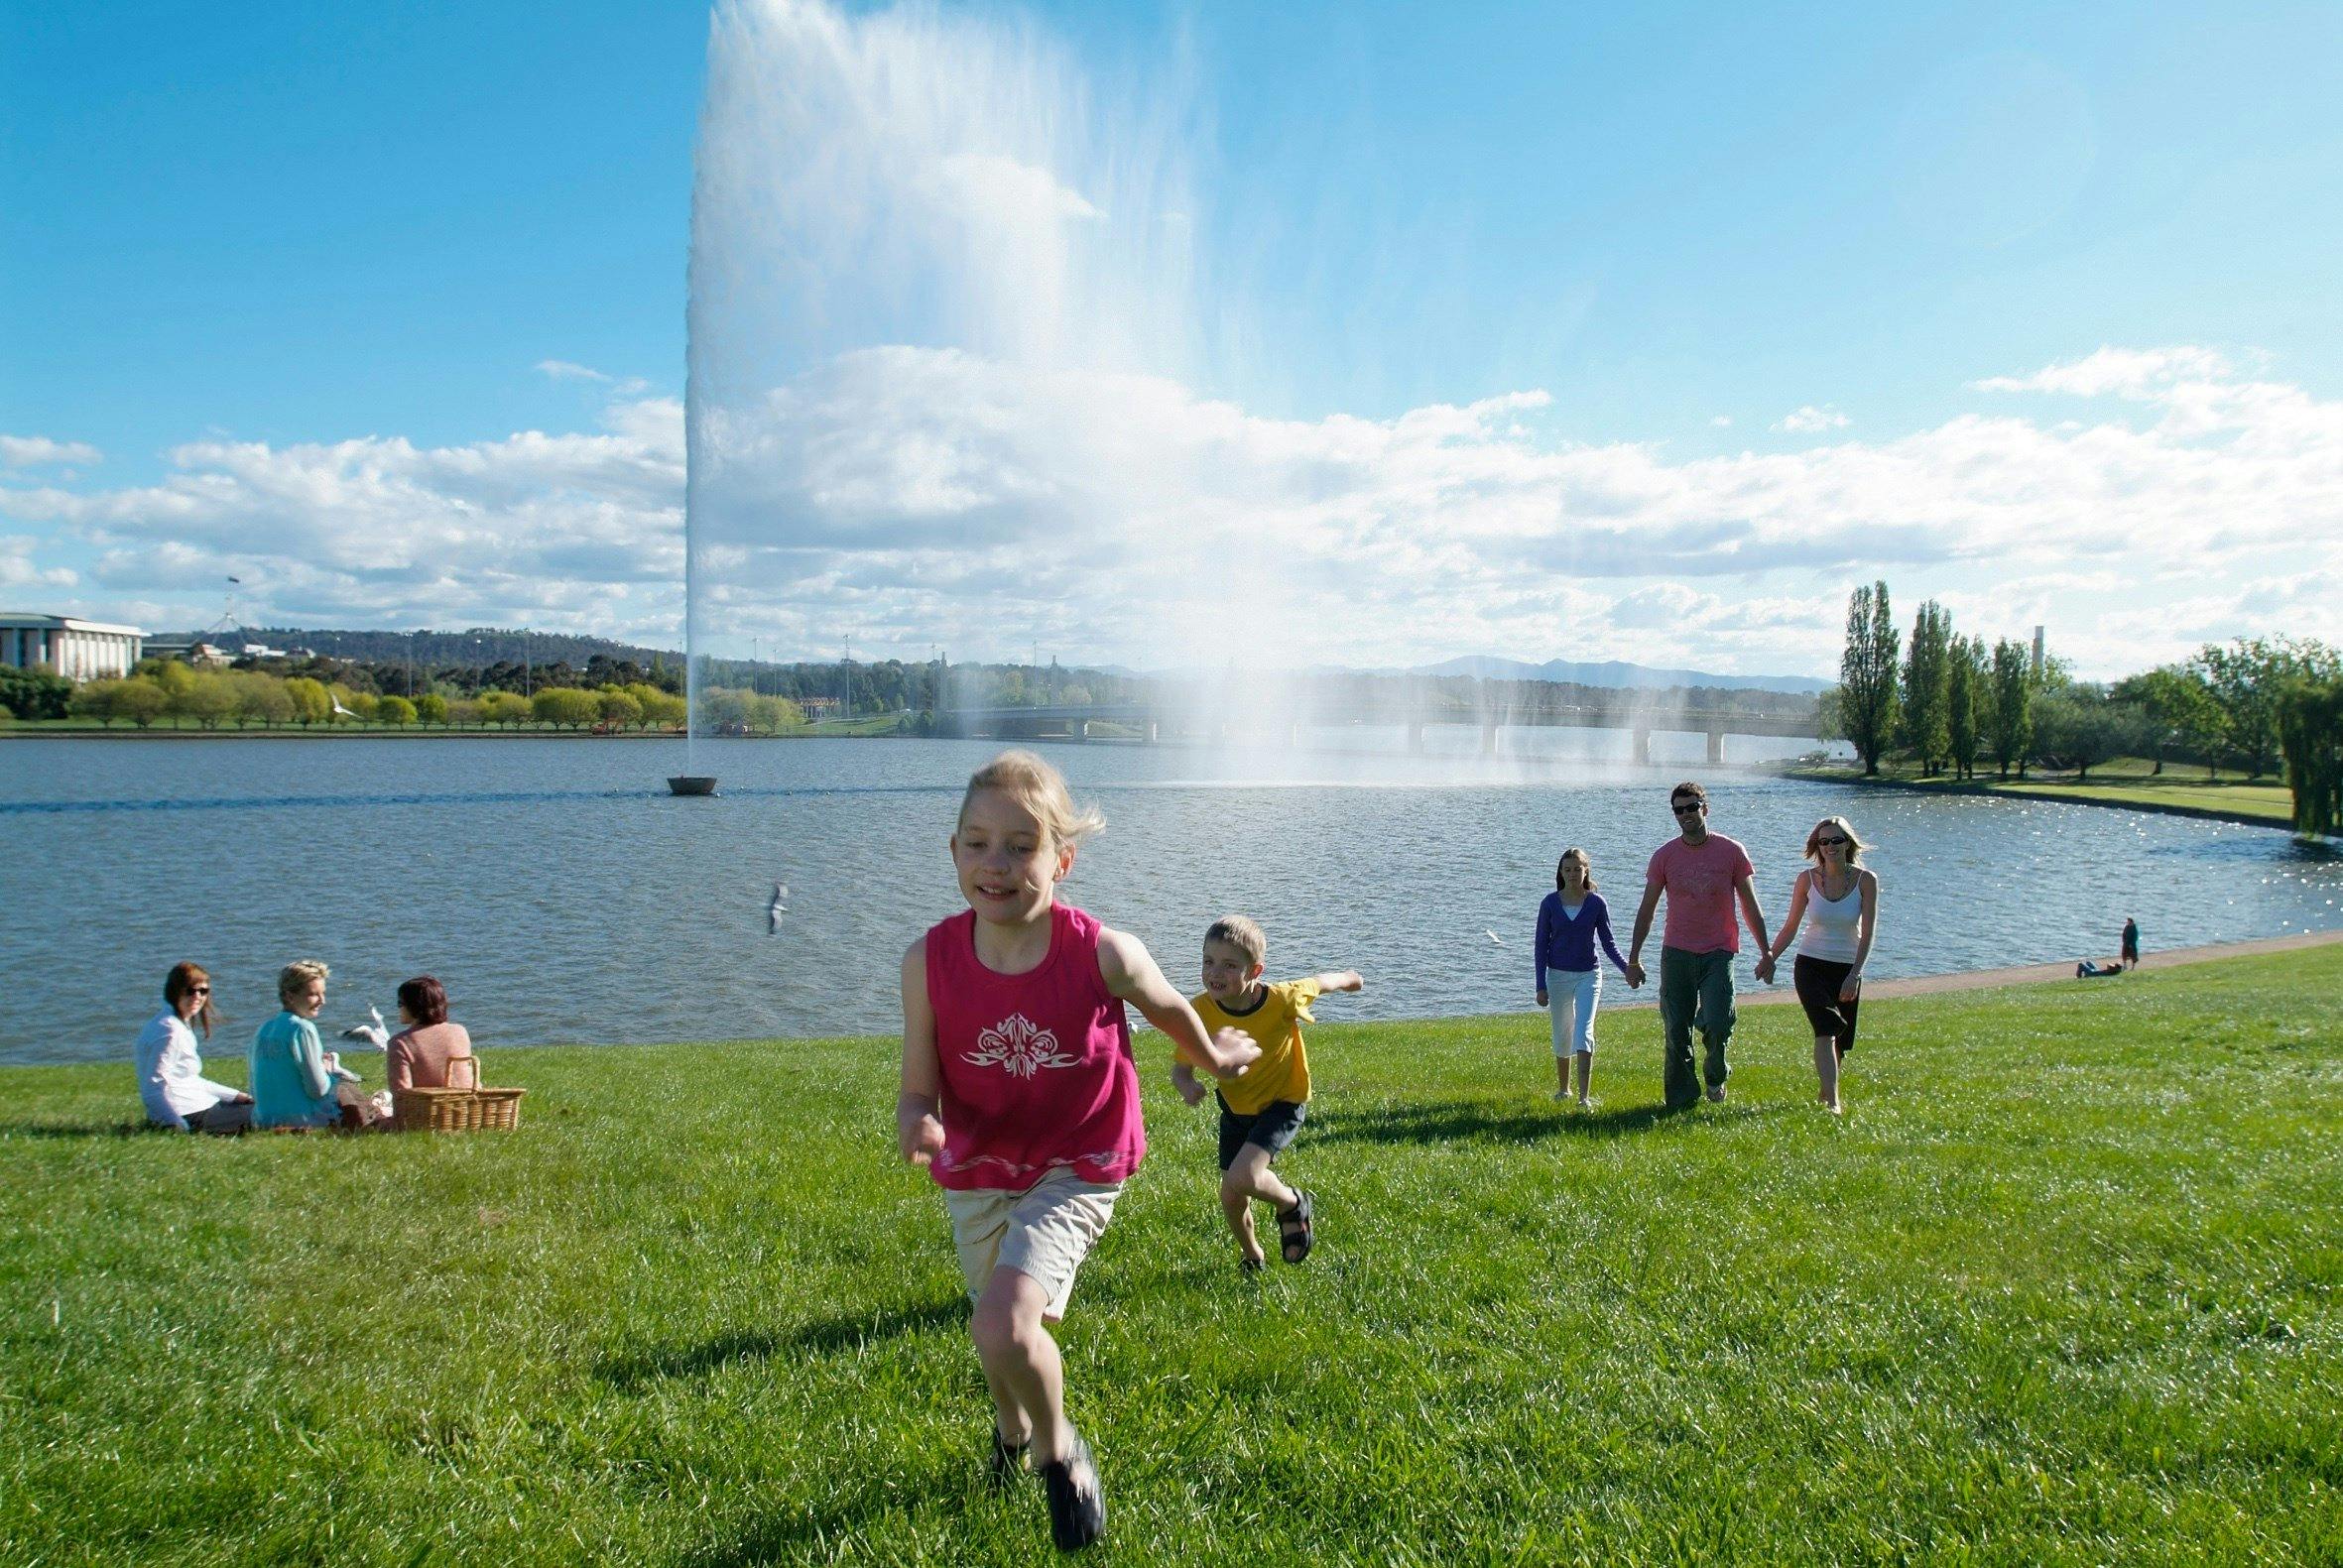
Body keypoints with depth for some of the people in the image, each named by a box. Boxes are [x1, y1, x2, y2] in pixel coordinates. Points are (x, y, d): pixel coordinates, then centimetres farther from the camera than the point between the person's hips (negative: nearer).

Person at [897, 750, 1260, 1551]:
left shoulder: (1104, 954, -24)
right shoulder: (929, 960, -20)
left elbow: (1170, 1008, -2)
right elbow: (919, 1088, -13)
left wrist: (1215, 1055, 17)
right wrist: (916, 1123, -36)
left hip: (1075, 1170, -3)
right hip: (976, 1173, 3)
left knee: (1003, 1326, -25)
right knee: (1003, 1335, 24)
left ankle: (1061, 1451, 9)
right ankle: (1012, 1426, 62)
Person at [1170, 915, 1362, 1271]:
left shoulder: (1281, 999, -31)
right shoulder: (1199, 1010, -25)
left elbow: (1319, 982, -9)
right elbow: (1181, 1067, -16)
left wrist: (1348, 978, 13)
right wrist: (1188, 1087, -40)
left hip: (1282, 1104, -4)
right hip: (1236, 1108, 4)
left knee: (1242, 1178, -25)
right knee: (1230, 1198, 11)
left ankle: (1293, 1205, 10)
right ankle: (1251, 1255, 45)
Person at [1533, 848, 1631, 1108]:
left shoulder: (1596, 903, -3)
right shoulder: (1551, 903, -3)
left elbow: (1608, 943, 4)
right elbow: (1541, 944, 0)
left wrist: (1627, 968, -12)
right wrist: (1541, 986, -3)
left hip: (1588, 975, -1)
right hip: (1558, 975, 1)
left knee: (1583, 1033, -15)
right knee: (1562, 1038, 11)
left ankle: (1585, 1097, -17)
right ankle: (1563, 1089, 31)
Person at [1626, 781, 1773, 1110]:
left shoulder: (1731, 852, -1)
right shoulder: (1665, 855, 2)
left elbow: (1750, 906, 6)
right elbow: (1646, 910, 8)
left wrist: (1766, 954, 5)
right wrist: (1634, 958, 6)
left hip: (1718, 953, -1)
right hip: (1676, 953, 2)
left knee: (1717, 1024, -15)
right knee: (1676, 1031, 2)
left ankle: (1715, 1075, 16)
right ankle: (1681, 1098, 15)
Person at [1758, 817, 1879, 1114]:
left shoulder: (1865, 881, -6)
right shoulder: (1807, 879, -3)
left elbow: (1868, 932, -11)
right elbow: (1791, 926, 5)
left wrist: (1855, 974, -19)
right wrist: (1770, 956, -6)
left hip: (1847, 970, 1)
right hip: (1811, 966, -1)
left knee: (1841, 1043, 8)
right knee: (1826, 1030, -20)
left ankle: (1823, 1088, 33)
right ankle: (1832, 1101, -23)